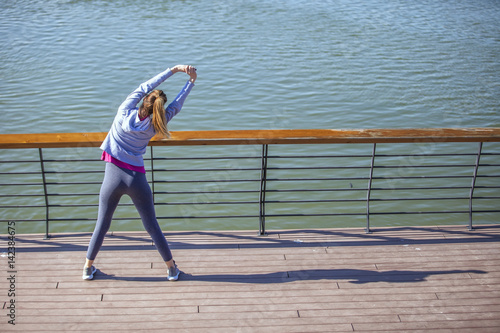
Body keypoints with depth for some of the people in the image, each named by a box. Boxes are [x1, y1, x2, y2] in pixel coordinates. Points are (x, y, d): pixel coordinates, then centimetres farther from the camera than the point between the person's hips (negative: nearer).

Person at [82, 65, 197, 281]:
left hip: (113, 177, 1)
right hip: (136, 179, 0)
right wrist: (191, 81, 10)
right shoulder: (153, 126, -5)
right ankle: (172, 269, 22)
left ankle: (88, 267, 29)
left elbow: (143, 88, 1)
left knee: (102, 225, 16)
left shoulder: (124, 113, -7)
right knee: (152, 227, 11)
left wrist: (174, 69, 4)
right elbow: (176, 105, 5)